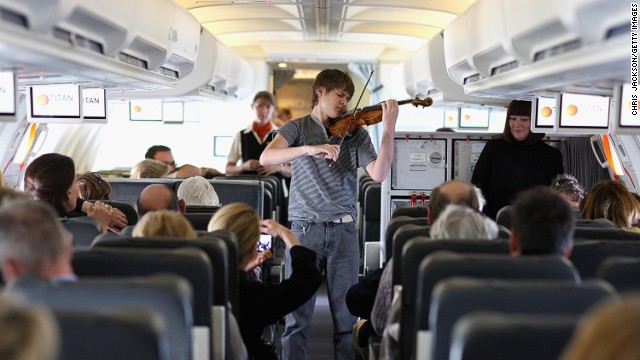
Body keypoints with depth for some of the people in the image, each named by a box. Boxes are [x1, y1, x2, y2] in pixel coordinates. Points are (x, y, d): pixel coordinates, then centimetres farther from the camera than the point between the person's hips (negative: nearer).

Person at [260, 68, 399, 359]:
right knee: (297, 315, 1)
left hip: (343, 230, 1)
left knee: (346, 314, 4)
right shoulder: (296, 128, 6)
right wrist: (309, 149, -27)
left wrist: (389, 128, -16)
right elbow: (266, 158, -14)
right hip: (305, 229, -1)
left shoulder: (355, 132, 9)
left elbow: (378, 174, -6)